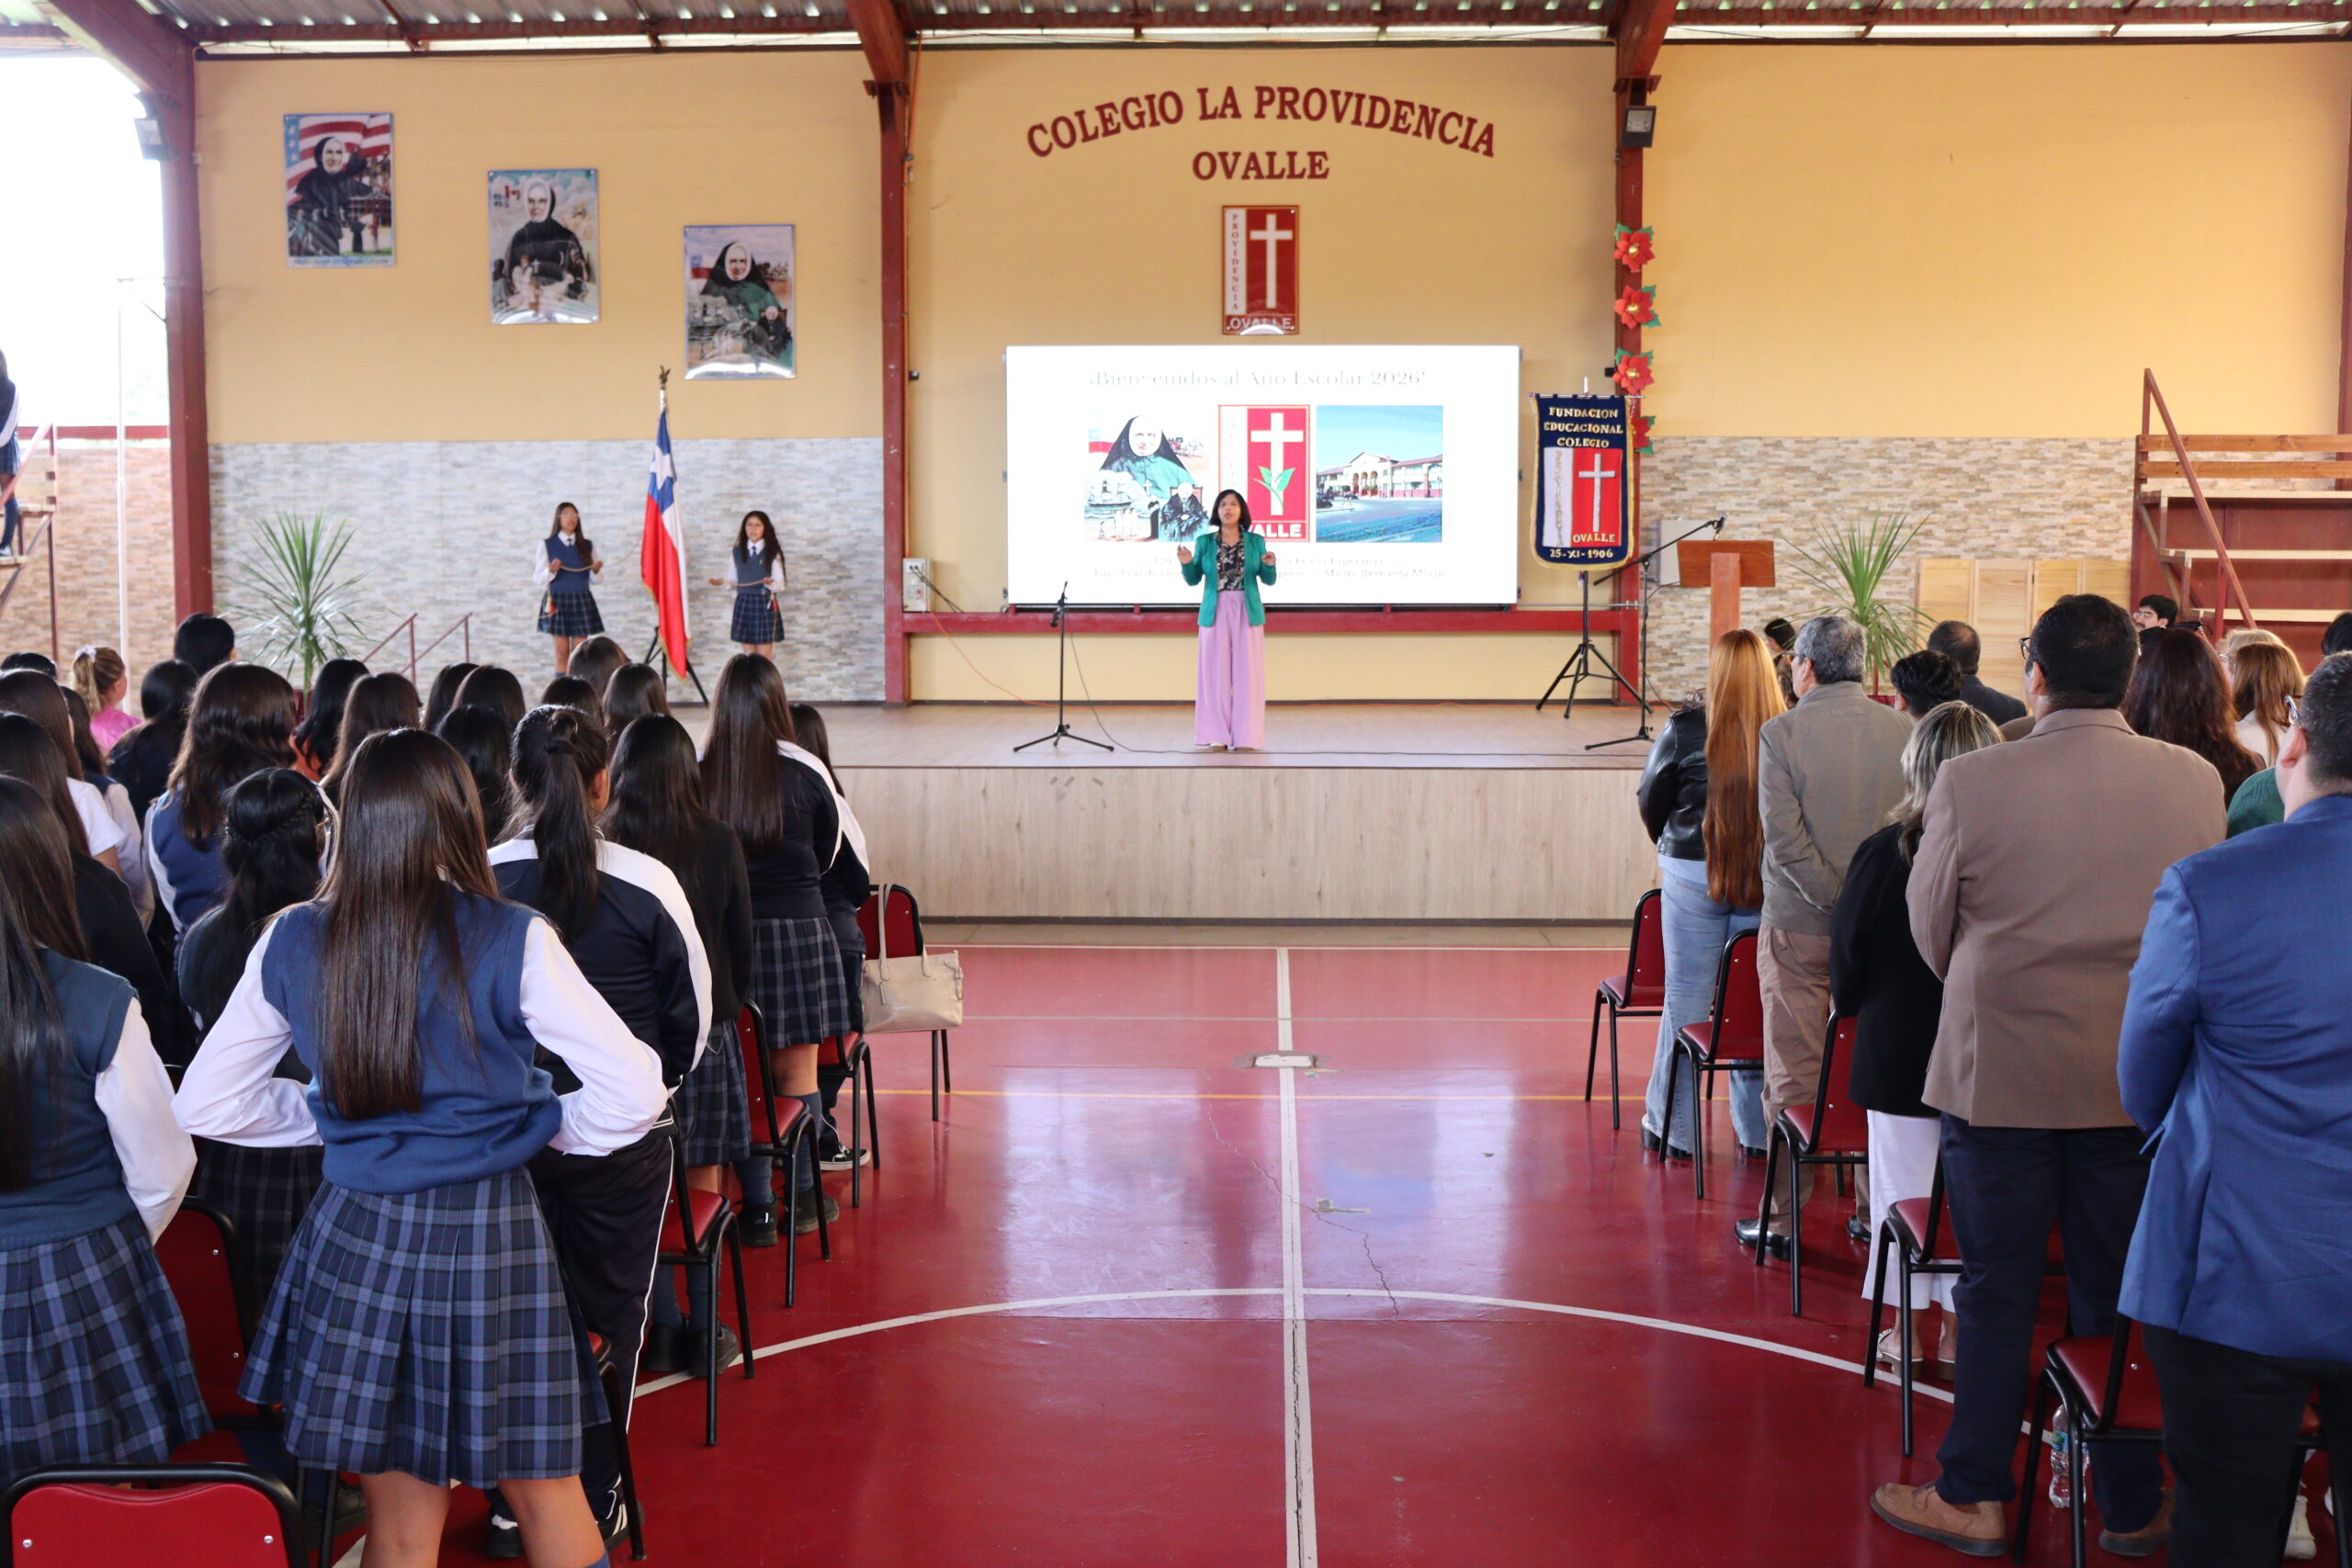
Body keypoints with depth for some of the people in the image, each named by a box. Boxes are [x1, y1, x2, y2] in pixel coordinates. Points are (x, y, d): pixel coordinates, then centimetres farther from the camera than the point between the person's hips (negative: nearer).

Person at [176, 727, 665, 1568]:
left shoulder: (291, 942, -2)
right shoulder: (510, 940, -13)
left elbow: (206, 1104, 8)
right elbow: (634, 1089, -14)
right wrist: (555, 1127, 4)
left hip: (355, 1238, 3)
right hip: (489, 1239, -3)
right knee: (546, 1493, 14)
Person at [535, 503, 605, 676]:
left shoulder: (587, 545, 8)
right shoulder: (547, 545, 3)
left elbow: (595, 580, 9)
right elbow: (538, 579, 1)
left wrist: (596, 571, -12)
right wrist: (551, 571, -19)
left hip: (582, 601, 2)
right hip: (557, 601, -2)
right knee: (562, 651, -1)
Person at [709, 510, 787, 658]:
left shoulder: (772, 553, -2)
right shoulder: (736, 552, 6)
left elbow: (780, 585, -4)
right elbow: (735, 580, 12)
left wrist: (771, 583, -26)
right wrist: (723, 582, -9)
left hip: (765, 605, -3)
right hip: (744, 605, 3)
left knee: (763, 660, -1)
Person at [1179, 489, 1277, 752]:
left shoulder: (1256, 541, 5)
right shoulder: (1204, 541, 5)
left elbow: (1268, 580, 5)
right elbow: (1194, 579, 4)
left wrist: (1270, 565, -15)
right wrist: (1187, 563, -16)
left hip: (1247, 612, 0)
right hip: (1215, 612, 0)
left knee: (1246, 671, -1)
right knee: (1216, 672, -1)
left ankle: (1245, 736, 3)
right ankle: (1218, 735, 5)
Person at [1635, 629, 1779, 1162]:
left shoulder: (1685, 729, -10)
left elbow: (1651, 802, 2)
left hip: (1694, 874, -1)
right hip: (1768, 879, 2)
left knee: (1686, 998, 7)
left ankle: (1671, 1126, 15)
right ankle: (1757, 1128, 20)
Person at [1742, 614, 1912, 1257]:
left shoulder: (1781, 733, -9)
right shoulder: (1903, 731, 0)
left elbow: (1784, 836, -17)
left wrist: (1835, 898, -11)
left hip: (1799, 925, -3)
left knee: (1793, 1075, 4)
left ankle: (1783, 1216, 10)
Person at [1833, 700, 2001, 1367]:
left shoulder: (1883, 853, -14)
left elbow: (1846, 967, -5)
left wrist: (1847, 1004, 15)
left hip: (1900, 1057, -1)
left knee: (1904, 1190, 10)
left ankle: (1909, 1331, 20)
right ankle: (1959, 1330, 22)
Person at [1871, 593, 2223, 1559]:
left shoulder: (1970, 783, -14)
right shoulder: (2194, 782, -7)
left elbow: (1930, 932, -1)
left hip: (1998, 1071, -2)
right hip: (2139, 1078, 2)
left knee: (1997, 1291, 10)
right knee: (2119, 1293, 14)